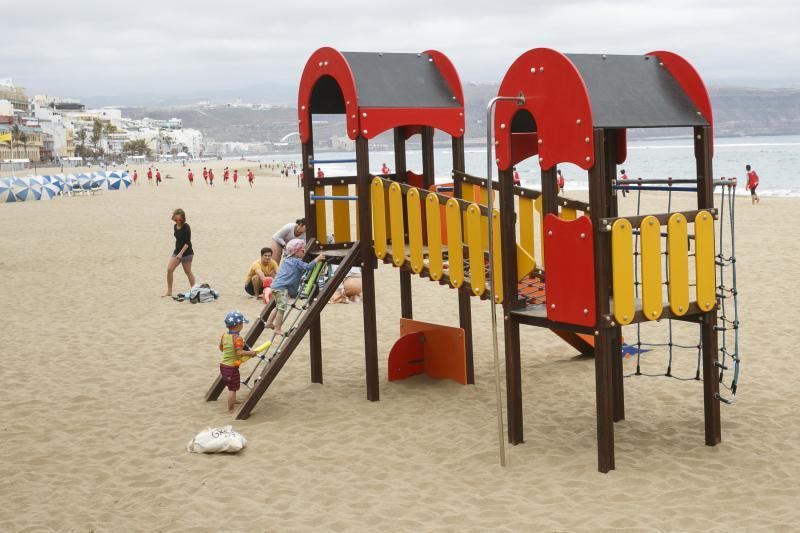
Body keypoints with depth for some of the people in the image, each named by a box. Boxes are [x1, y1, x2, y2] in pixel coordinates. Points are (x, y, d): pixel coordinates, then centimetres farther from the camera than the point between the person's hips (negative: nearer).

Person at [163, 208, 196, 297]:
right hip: (177, 251, 6)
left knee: (188, 272, 5)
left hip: (186, 252, -6)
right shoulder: (175, 227, 6)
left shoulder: (186, 227, -16)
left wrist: (181, 253, -26)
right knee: (169, 269, -6)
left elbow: (187, 243, -19)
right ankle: (169, 291, 2)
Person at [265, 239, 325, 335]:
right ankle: (277, 329, -6)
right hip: (282, 288, -10)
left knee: (279, 307, 24)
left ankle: (269, 323, 28)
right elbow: (307, 267, -18)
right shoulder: (297, 262, -8)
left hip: (276, 285, 10)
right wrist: (318, 259, -11)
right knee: (282, 308, -7)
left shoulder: (286, 260, 19)